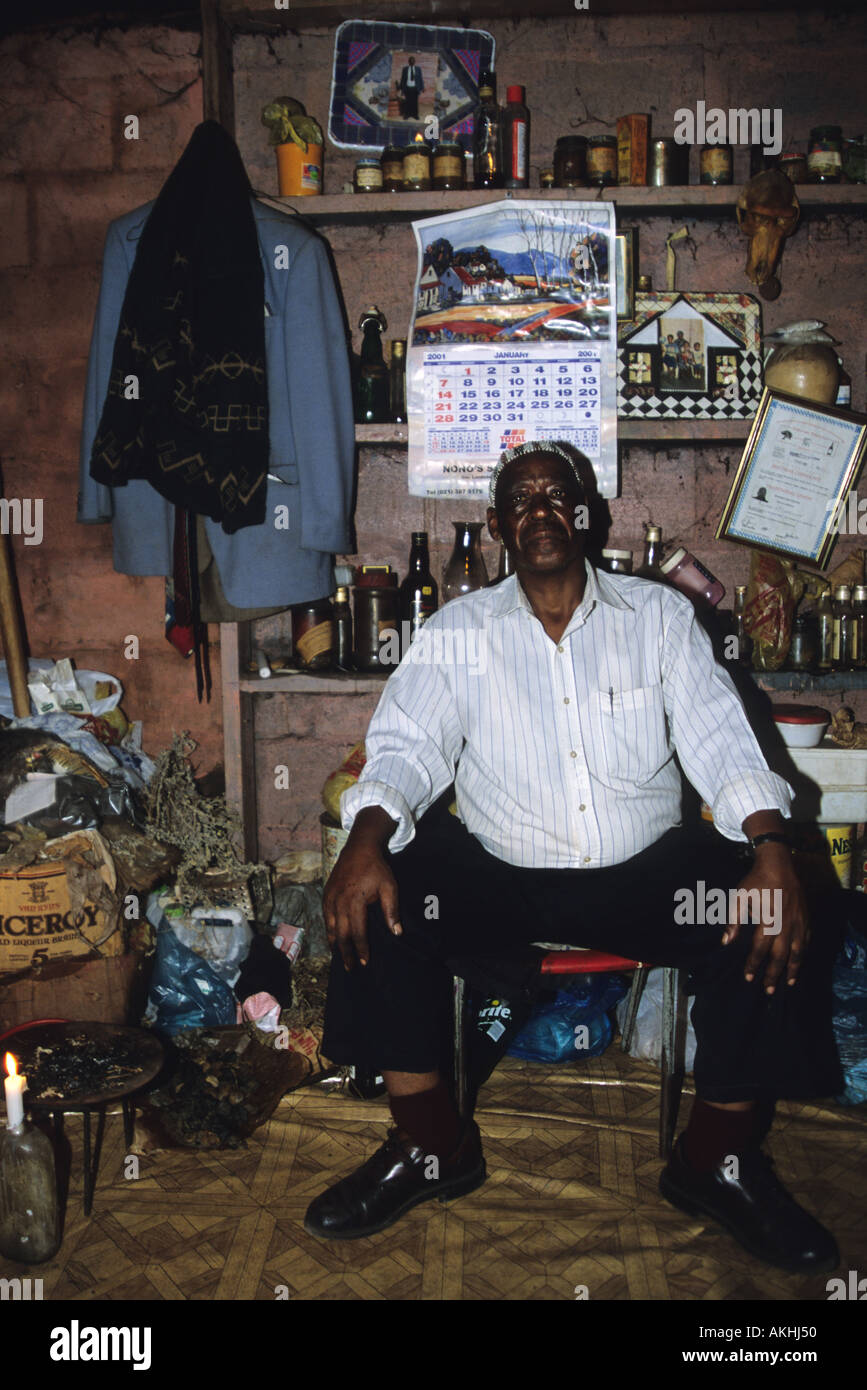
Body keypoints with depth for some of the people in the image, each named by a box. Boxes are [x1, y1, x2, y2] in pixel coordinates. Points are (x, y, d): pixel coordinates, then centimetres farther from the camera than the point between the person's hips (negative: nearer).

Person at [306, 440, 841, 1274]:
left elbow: (720, 742, -2)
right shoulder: (457, 631, 5)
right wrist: (365, 843, -25)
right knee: (375, 908, -24)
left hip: (641, 872, 0)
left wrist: (772, 854, -20)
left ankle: (716, 1160, -2)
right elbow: (406, 748, -3)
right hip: (498, 874, 0)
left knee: (768, 924, -24)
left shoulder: (658, 616, 5)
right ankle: (433, 1144, -3)